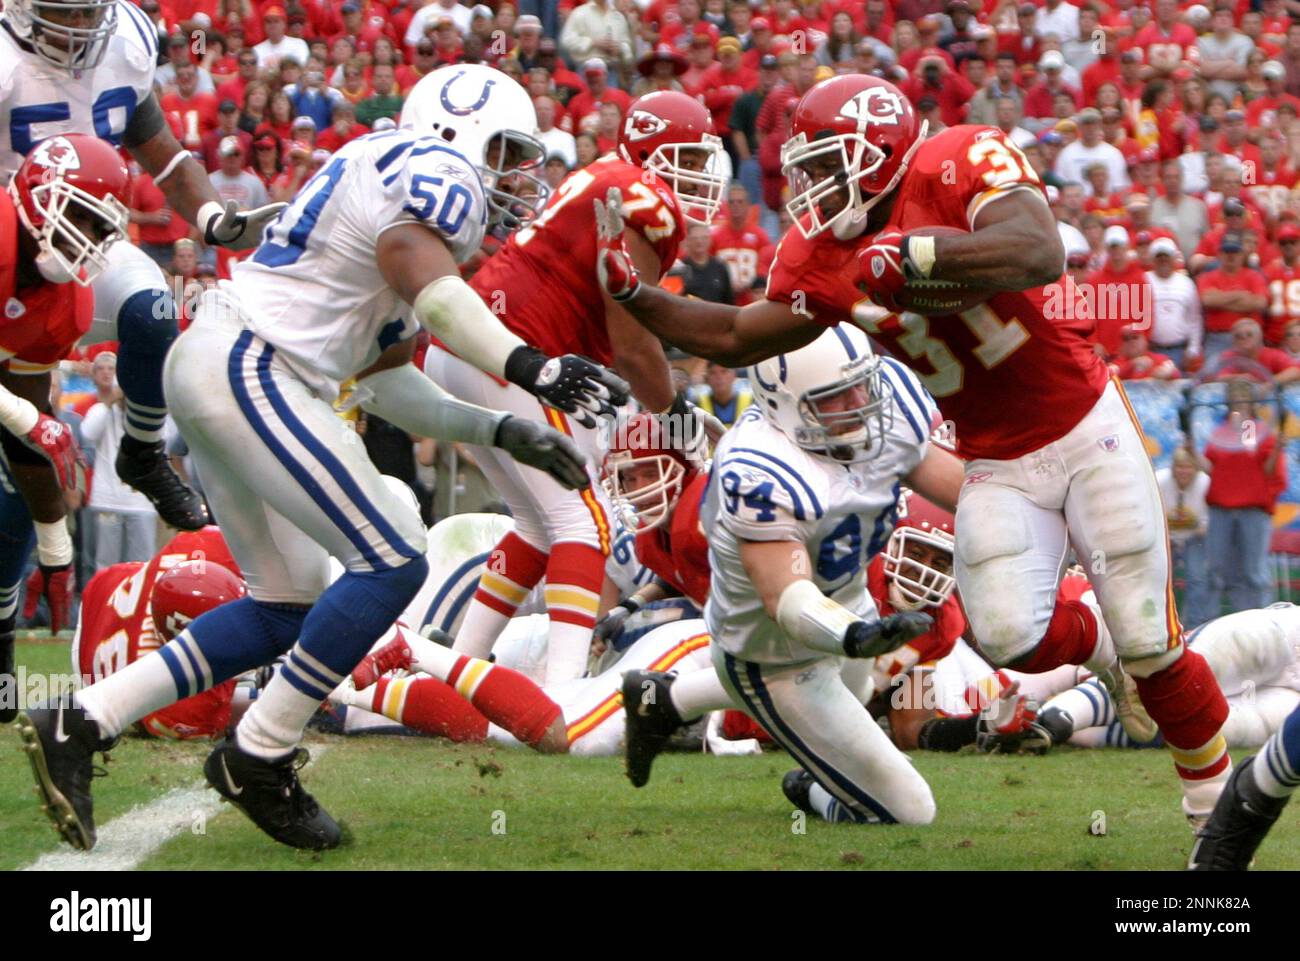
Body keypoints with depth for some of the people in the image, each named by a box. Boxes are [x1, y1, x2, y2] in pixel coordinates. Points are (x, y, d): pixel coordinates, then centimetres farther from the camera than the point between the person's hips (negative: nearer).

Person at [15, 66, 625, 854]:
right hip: (250, 369, -11)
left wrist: (501, 431, 23)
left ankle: (80, 723, 11)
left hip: (208, 370, 11)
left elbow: (383, 379, 27)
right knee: (393, 564, -10)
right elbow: (424, 277, -26)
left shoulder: (392, 179, 27)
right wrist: (529, 366, -33)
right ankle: (258, 759, -2)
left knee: (288, 609, 14)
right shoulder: (440, 170, -3)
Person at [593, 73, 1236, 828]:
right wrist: (633, 295, 1)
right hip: (997, 466, 5)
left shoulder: (961, 164, -19)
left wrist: (913, 254, -41)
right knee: (1009, 634, -17)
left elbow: (1040, 256, -36)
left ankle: (1214, 797, 19)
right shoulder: (823, 256, -1)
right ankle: (1106, 654, 18)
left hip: (1085, 429, -5)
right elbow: (737, 339, 10)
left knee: (1149, 639, -4)